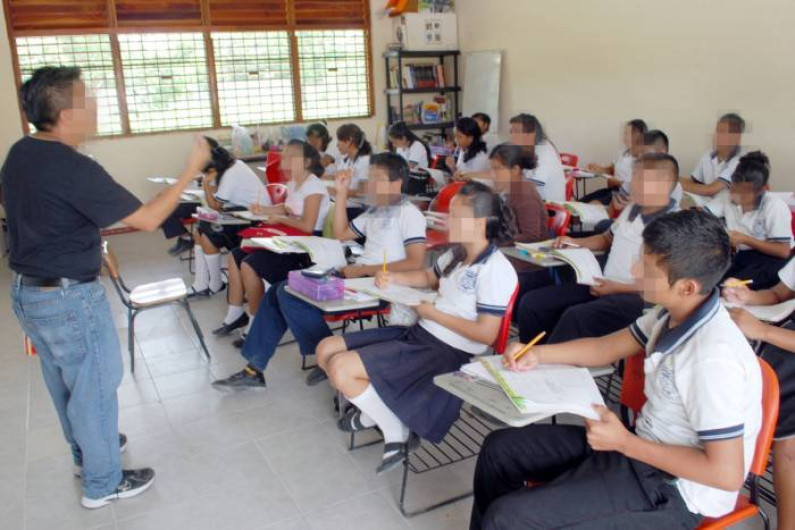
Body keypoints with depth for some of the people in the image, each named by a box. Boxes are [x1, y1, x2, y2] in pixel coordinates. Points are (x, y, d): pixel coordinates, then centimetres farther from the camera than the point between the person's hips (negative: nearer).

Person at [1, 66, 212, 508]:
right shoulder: (74, 169, -25)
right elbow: (147, 220, -23)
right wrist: (192, 170, -17)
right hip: (70, 298, -9)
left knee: (65, 381, 24)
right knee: (95, 386, 7)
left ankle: (87, 449, 45)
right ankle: (103, 483, 23)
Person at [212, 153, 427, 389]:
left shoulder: (409, 214, -9)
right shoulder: (375, 210, 19)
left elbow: (415, 264, -18)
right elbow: (341, 234, 23)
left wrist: (364, 269, -18)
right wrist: (341, 194, 14)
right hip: (356, 276, 9)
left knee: (289, 294, -18)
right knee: (277, 292, 2)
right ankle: (254, 370, 5)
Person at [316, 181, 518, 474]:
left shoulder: (495, 271, -19)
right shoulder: (457, 253, 5)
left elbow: (486, 334, -22)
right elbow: (429, 277, 25)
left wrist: (434, 313, -14)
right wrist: (393, 278, 6)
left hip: (448, 354, -9)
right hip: (419, 333, 9)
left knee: (340, 369, -18)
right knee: (326, 349, 4)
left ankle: (397, 432, 1)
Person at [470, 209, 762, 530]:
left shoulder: (713, 359, -30)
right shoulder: (673, 313, -5)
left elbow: (727, 474, -26)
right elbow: (607, 347, 10)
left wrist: (624, 443, -20)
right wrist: (538, 355, -3)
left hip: (672, 489, -8)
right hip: (645, 443, 8)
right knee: (499, 449, 9)